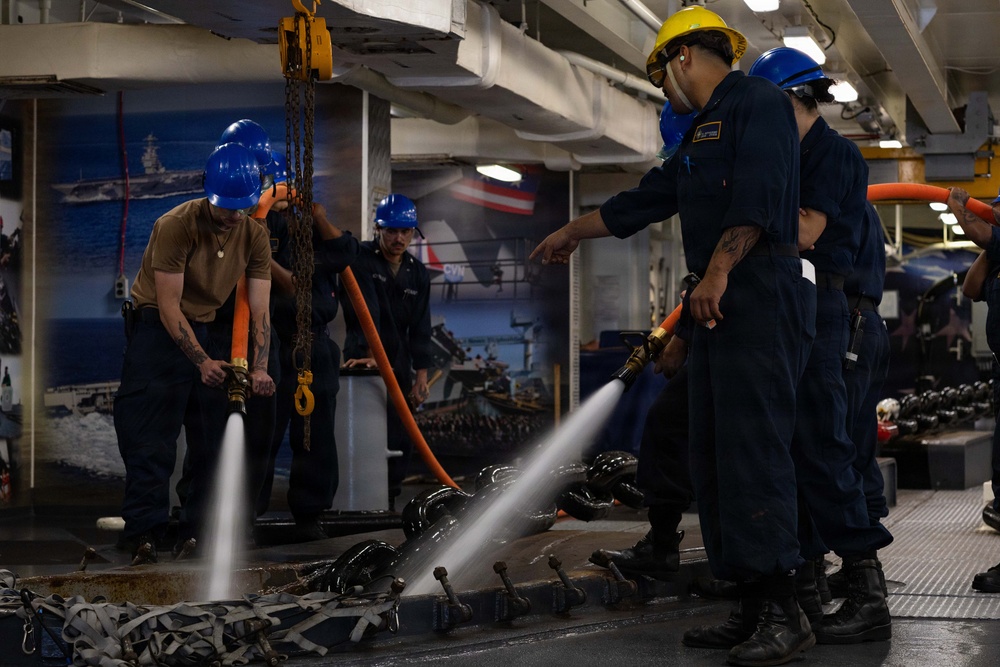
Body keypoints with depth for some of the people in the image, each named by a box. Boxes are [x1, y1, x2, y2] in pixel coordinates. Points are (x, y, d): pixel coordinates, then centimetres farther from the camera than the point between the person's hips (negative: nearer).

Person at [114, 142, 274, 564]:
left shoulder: (254, 235, -4)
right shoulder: (176, 225, -20)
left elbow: (259, 309, -6)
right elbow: (168, 304, -21)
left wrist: (260, 367, -20)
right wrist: (202, 362, -28)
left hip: (209, 329, 6)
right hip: (158, 328, -6)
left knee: (216, 431, 4)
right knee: (152, 438, -13)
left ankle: (202, 529, 13)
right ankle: (144, 532, -13)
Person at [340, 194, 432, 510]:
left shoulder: (418, 273, 9)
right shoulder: (360, 260, -7)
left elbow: (420, 328, 7)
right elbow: (364, 311, -20)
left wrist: (421, 374, 0)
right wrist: (371, 352, -32)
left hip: (399, 367, 5)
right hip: (364, 362, -5)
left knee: (402, 441, 4)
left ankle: (389, 501, 13)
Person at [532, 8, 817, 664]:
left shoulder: (757, 100, -3)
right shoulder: (702, 135, 27)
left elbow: (758, 195, -18)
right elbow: (643, 201, 35)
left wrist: (719, 271, -25)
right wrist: (573, 232, 44)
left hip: (763, 294, -10)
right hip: (716, 303, 10)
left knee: (753, 449, -16)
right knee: (714, 457, 4)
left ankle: (784, 613, -17)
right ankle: (753, 606, 5)